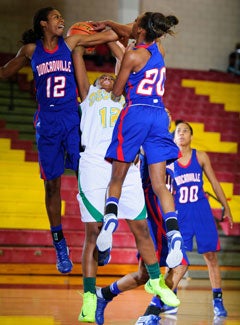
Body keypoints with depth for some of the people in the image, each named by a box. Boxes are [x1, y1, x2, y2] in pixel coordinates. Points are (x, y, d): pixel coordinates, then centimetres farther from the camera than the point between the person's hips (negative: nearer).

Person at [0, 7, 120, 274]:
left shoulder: (70, 43, 3)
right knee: (52, 184, 5)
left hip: (72, 119, -1)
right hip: (47, 122, 1)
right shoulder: (30, 50, 5)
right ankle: (59, 245, 13)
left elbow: (112, 36, 4)